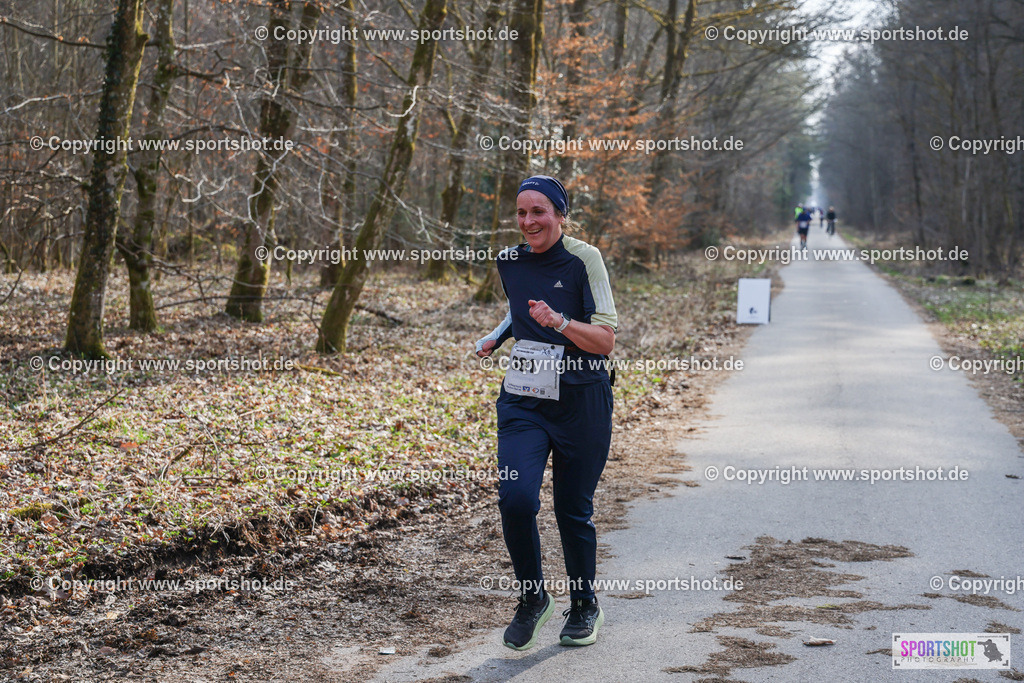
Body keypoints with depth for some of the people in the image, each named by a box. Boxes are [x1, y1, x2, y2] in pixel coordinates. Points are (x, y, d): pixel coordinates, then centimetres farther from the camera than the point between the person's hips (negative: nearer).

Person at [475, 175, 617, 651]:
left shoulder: (583, 259, -8)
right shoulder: (508, 262, 7)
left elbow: (605, 340, -11)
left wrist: (558, 321, -25)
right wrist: (495, 338, 12)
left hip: (580, 402, -3)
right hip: (522, 401, 3)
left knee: (573, 511, 5)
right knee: (515, 498, -17)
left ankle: (585, 607, 29)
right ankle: (532, 599, 6)